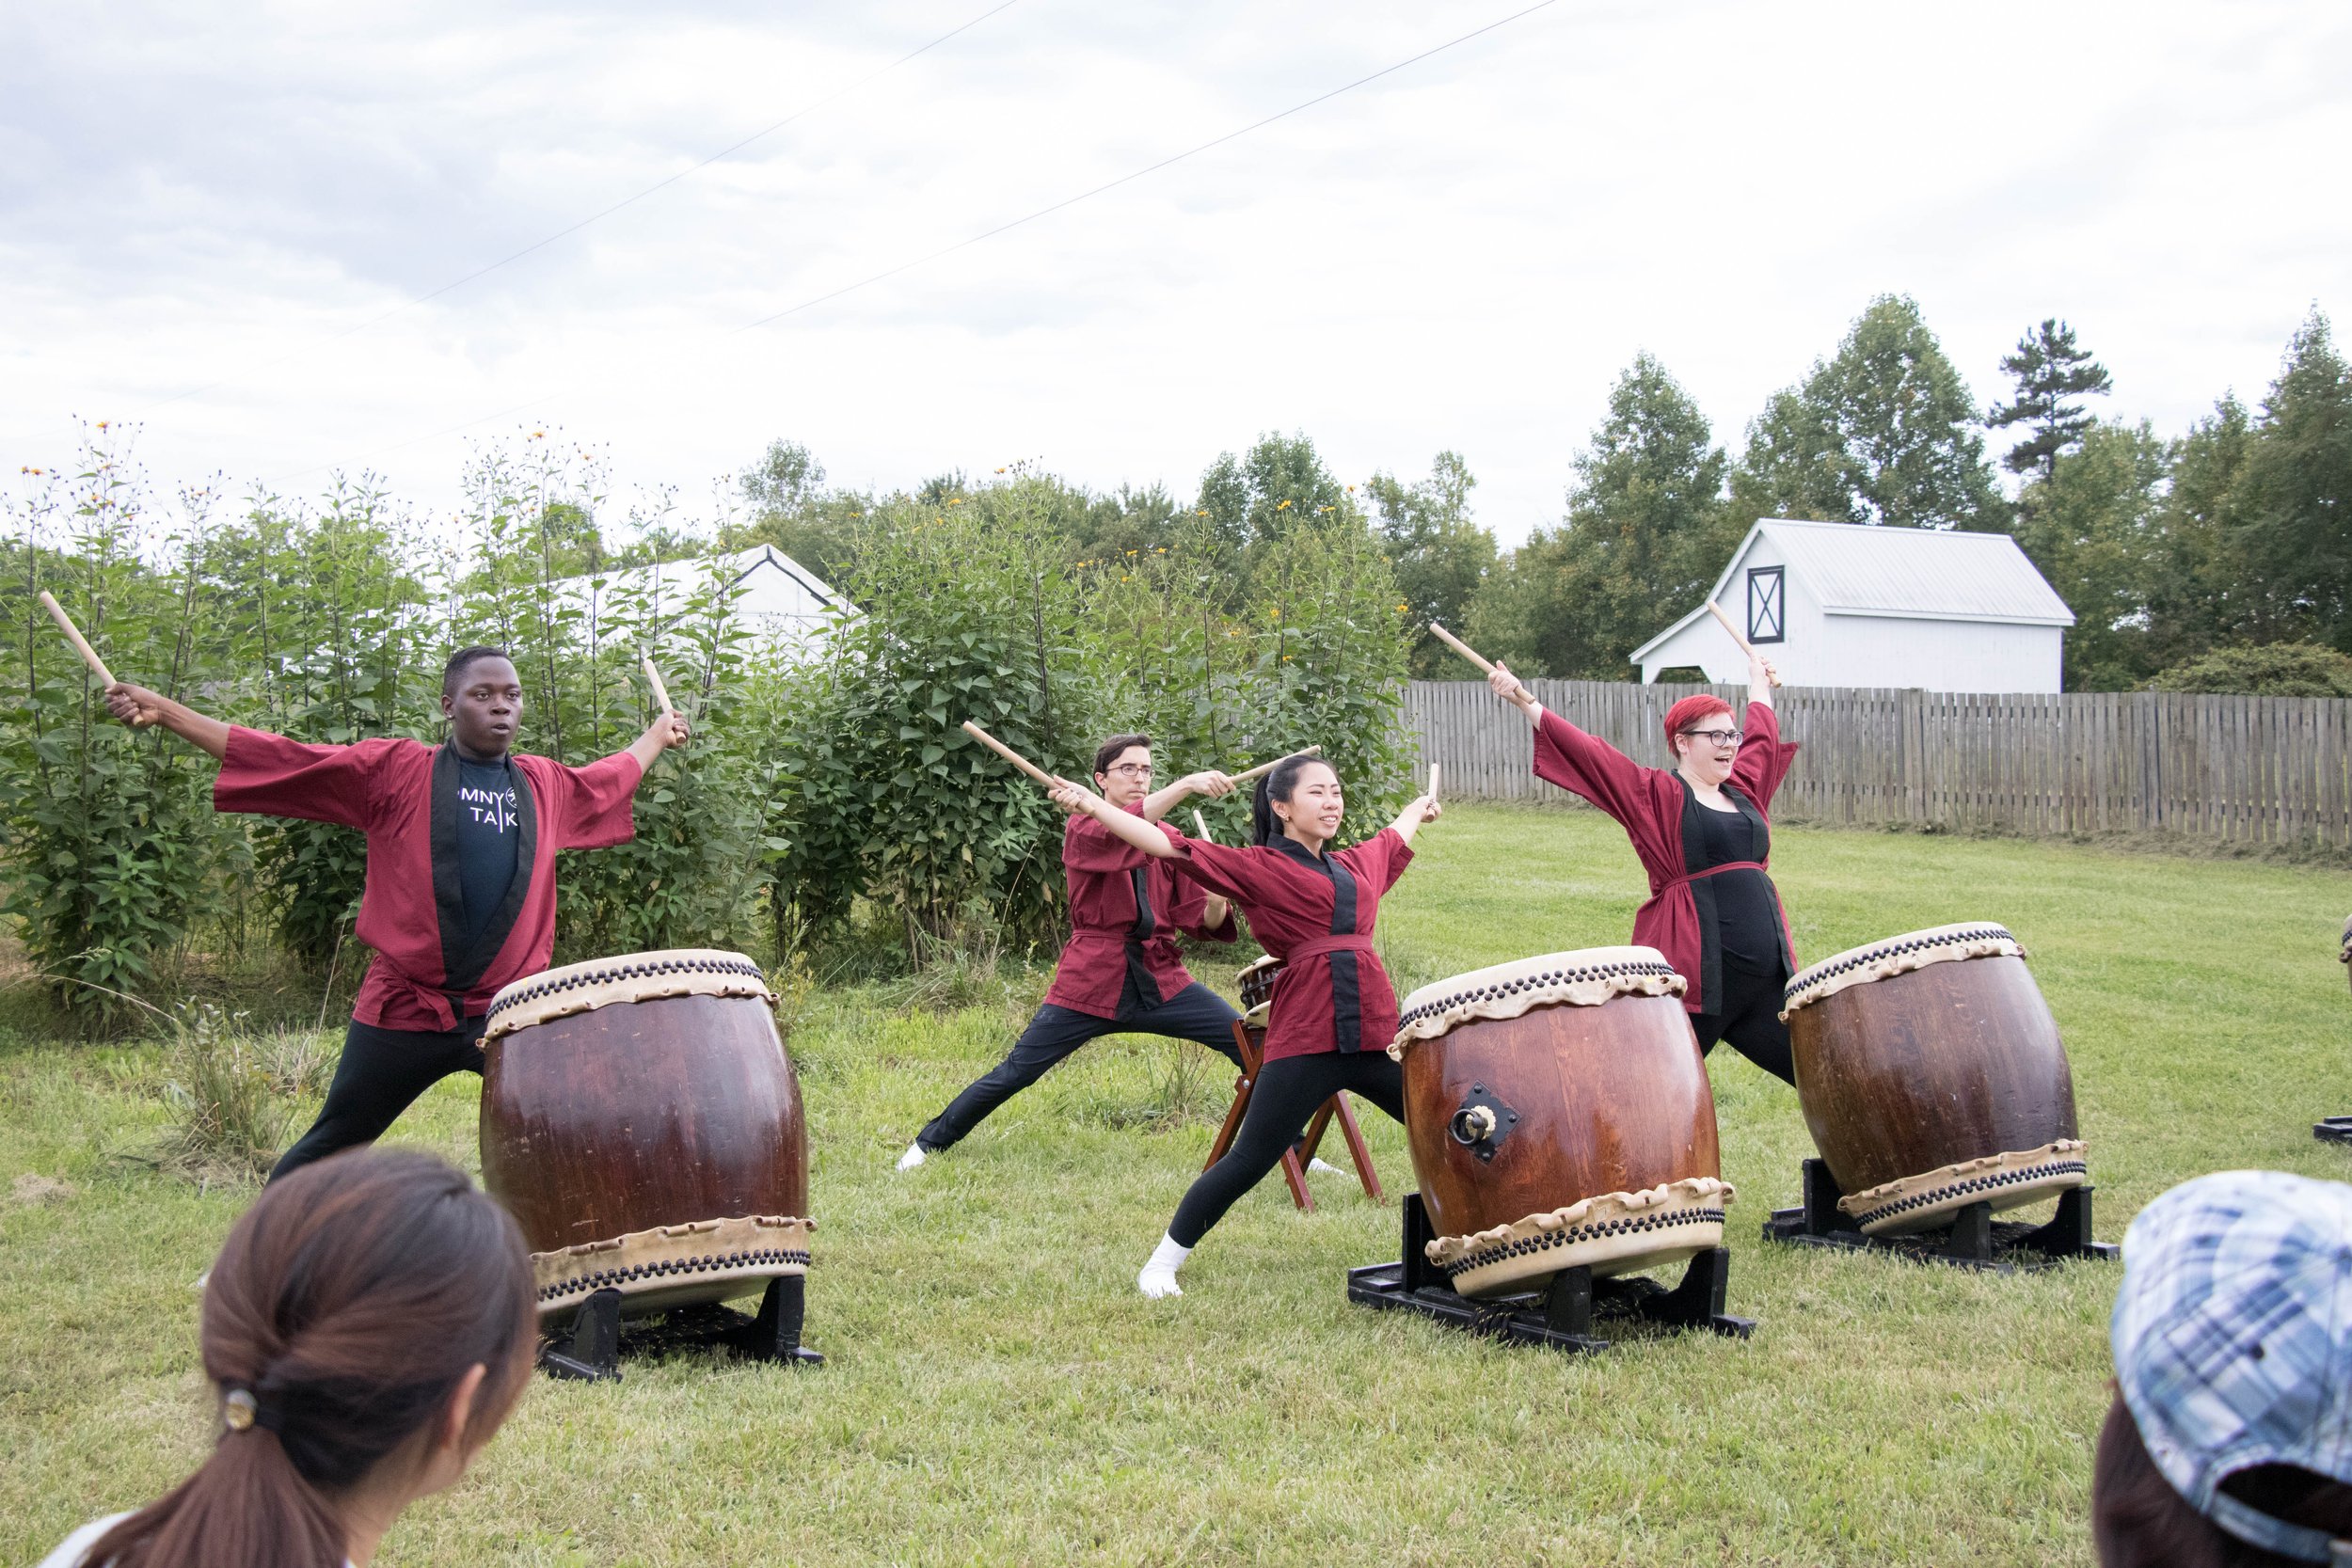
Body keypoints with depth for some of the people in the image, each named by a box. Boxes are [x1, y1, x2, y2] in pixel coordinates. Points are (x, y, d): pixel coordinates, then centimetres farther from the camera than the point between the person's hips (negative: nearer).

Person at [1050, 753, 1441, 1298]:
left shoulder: (1358, 864, 19)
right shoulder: (1259, 866, 2)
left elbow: (1392, 839, 43)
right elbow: (1172, 846, -6)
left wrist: (1418, 810, 63)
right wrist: (1094, 807, -15)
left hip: (1376, 1028, 6)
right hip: (1306, 1035, -6)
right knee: (1250, 1159, -7)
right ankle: (1162, 1265, 7)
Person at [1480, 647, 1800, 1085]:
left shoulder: (1743, 790, 17)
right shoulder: (1657, 794, 0)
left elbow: (1762, 736, 36)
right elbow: (1591, 753, -8)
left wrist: (1759, 685, 53)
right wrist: (1526, 704, -14)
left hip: (1766, 975, 6)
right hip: (1696, 978, -6)